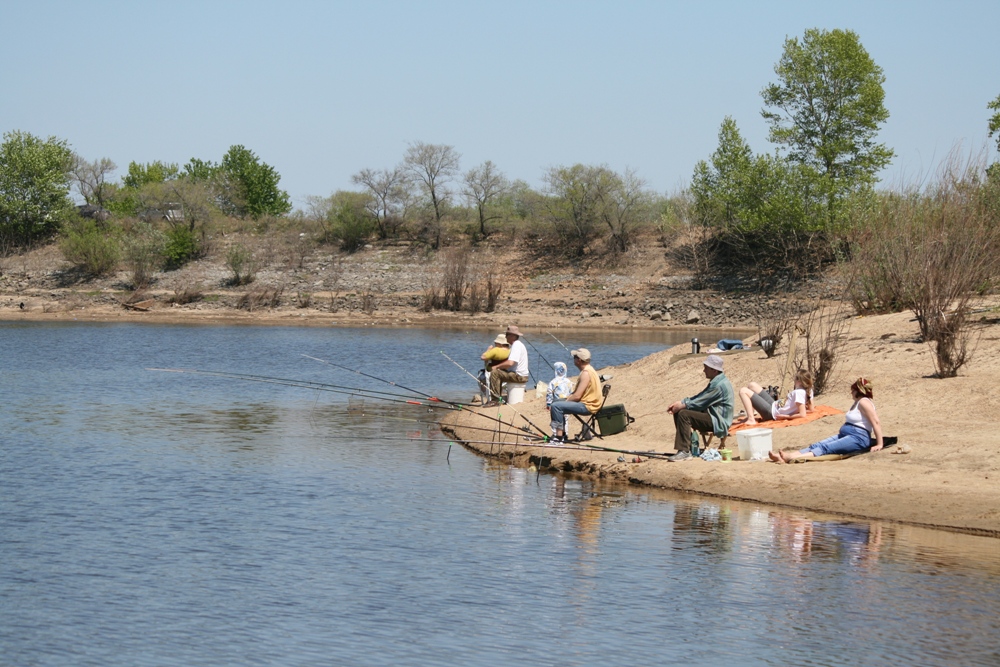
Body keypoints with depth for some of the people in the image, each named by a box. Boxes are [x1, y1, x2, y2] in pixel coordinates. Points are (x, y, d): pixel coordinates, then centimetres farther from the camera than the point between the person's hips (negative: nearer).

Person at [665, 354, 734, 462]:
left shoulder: (719, 385, -20)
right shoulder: (715, 381, 13)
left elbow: (699, 403, -18)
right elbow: (699, 397, 18)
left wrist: (681, 405, -8)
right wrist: (679, 403, 7)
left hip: (718, 422, -11)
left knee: (683, 414, -25)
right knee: (678, 412, 5)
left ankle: (684, 451, -24)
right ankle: (684, 445, 5)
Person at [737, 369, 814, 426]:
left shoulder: (799, 393, -29)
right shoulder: (809, 391, -3)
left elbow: (802, 415, -34)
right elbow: (810, 409, 10)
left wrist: (785, 416, -24)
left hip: (771, 413, -10)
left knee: (743, 391, -9)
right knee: (752, 385, 22)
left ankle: (751, 420, -12)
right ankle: (749, 415, 20)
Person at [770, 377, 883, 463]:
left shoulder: (864, 402, -9)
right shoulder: (858, 402, 25)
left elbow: (876, 422, -17)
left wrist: (879, 444, -21)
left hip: (858, 438, -10)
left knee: (825, 448, -28)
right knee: (816, 445, -8)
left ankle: (791, 458, -48)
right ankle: (784, 456, -24)